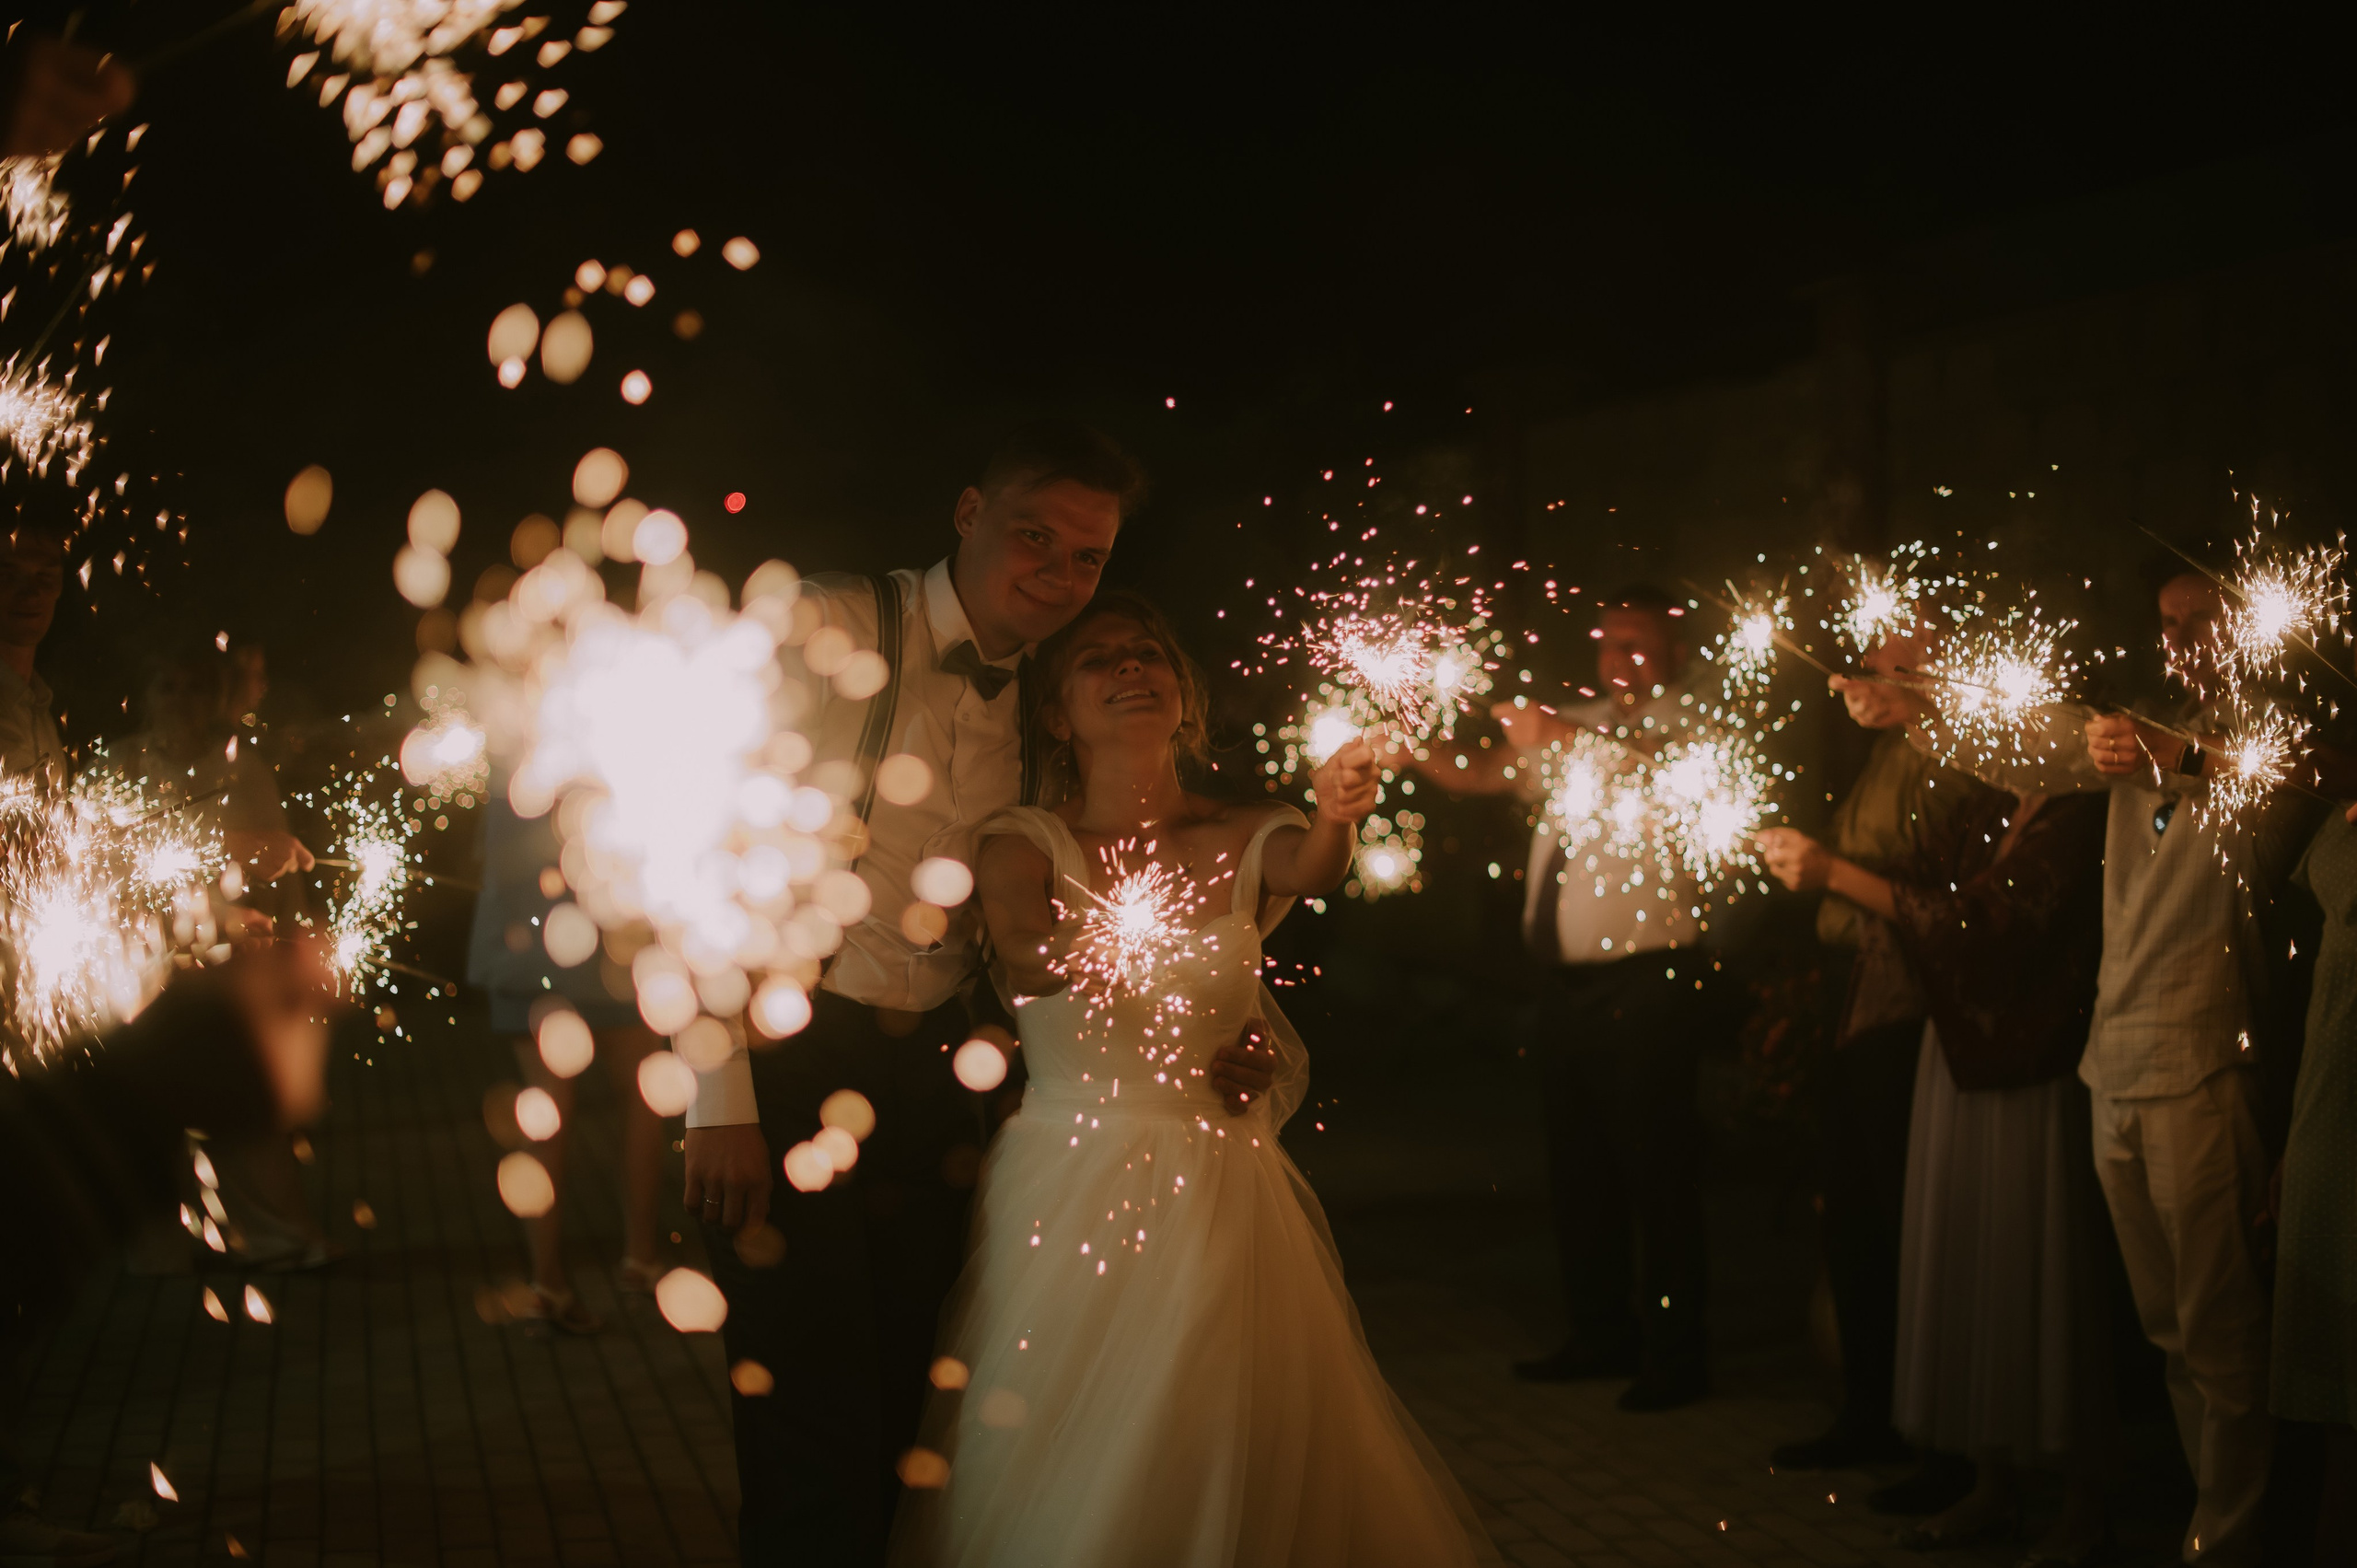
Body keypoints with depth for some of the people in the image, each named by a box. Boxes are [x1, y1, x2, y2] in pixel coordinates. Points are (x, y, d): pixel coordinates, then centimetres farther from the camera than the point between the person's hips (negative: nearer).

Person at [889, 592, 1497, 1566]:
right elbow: (1021, 958, -20)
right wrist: (1075, 953, -44)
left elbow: (1308, 870, -20)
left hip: (1219, 1206, 1)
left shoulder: (1243, 839, 4)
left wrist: (1339, 817, -43)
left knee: (1224, 1471, 3)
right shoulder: (1023, 843, 0)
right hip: (1061, 1204, -1)